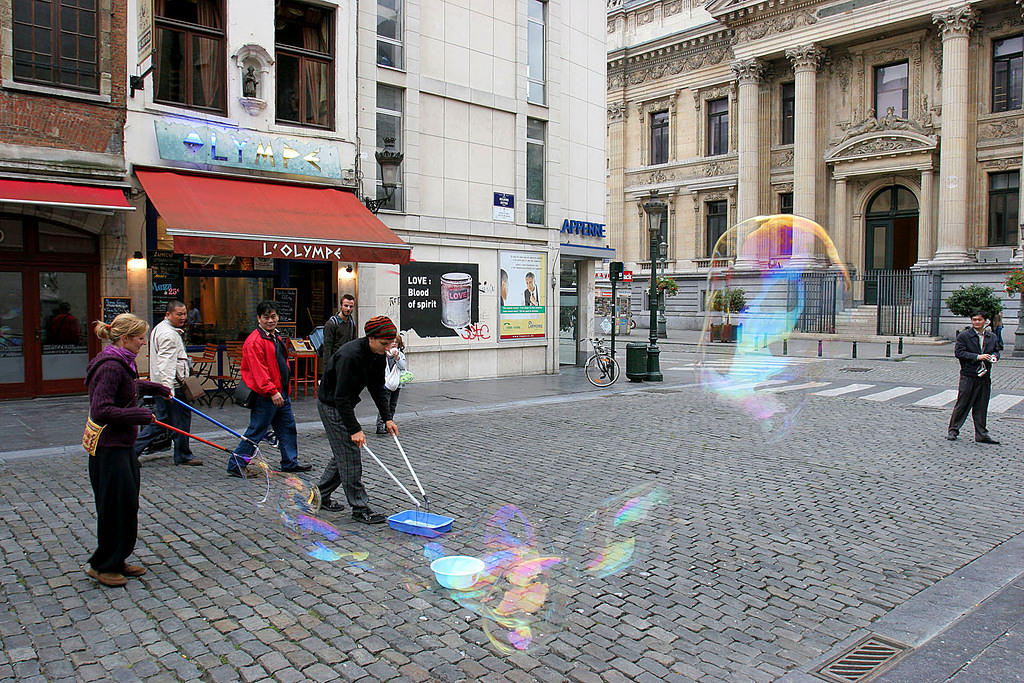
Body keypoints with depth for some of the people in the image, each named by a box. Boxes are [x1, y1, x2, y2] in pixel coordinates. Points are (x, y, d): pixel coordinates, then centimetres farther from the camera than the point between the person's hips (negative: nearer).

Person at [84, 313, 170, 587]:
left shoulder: (121, 362, 10)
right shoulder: (110, 366, -21)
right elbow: (101, 411, -28)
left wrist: (157, 388, 44)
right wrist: (141, 415, -21)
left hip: (123, 446, 10)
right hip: (109, 449, -10)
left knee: (128, 504, 16)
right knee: (116, 507, 1)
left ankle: (117, 561, 28)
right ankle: (102, 565, 17)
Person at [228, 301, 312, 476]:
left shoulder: (277, 338, 15)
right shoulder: (254, 341, -15)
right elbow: (258, 370, -22)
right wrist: (272, 391, -25)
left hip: (280, 393, 10)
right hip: (264, 396, -9)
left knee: (288, 428, 15)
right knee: (256, 432, -3)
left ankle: (290, 463, 27)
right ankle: (235, 465, 8)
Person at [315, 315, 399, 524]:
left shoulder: (378, 355, -4)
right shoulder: (350, 356, -31)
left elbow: (377, 389, 6)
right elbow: (341, 397, -30)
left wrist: (387, 418, -1)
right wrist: (355, 429, -30)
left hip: (345, 404, 9)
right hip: (331, 405, -9)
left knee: (343, 454, 15)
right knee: (349, 456, -8)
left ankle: (320, 496, 29)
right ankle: (359, 508, -2)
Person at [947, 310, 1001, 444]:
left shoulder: (992, 337, 12)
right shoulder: (963, 336, -4)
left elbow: (996, 351, 21)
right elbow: (958, 352, -12)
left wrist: (994, 356, -2)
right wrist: (977, 357, -19)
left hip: (985, 377, 4)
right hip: (968, 376, -4)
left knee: (981, 407, 8)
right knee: (962, 404, 0)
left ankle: (981, 434, 14)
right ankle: (953, 430, 10)